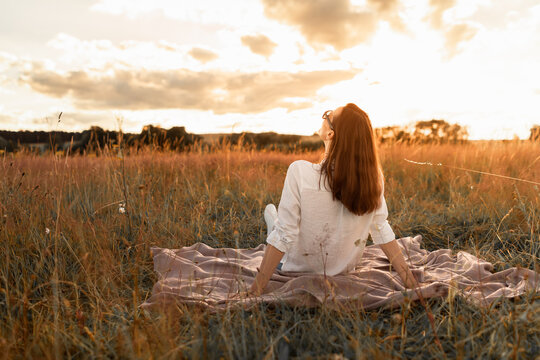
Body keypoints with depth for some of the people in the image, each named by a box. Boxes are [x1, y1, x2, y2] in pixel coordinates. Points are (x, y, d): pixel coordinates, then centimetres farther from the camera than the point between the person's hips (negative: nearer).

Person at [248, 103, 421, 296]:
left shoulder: (300, 172, -32)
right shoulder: (373, 176, -20)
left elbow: (284, 236, -29)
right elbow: (382, 230, -14)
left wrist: (255, 290, -20)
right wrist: (410, 280, -2)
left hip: (300, 269, -3)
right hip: (345, 269, 4)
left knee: (270, 210, 24)